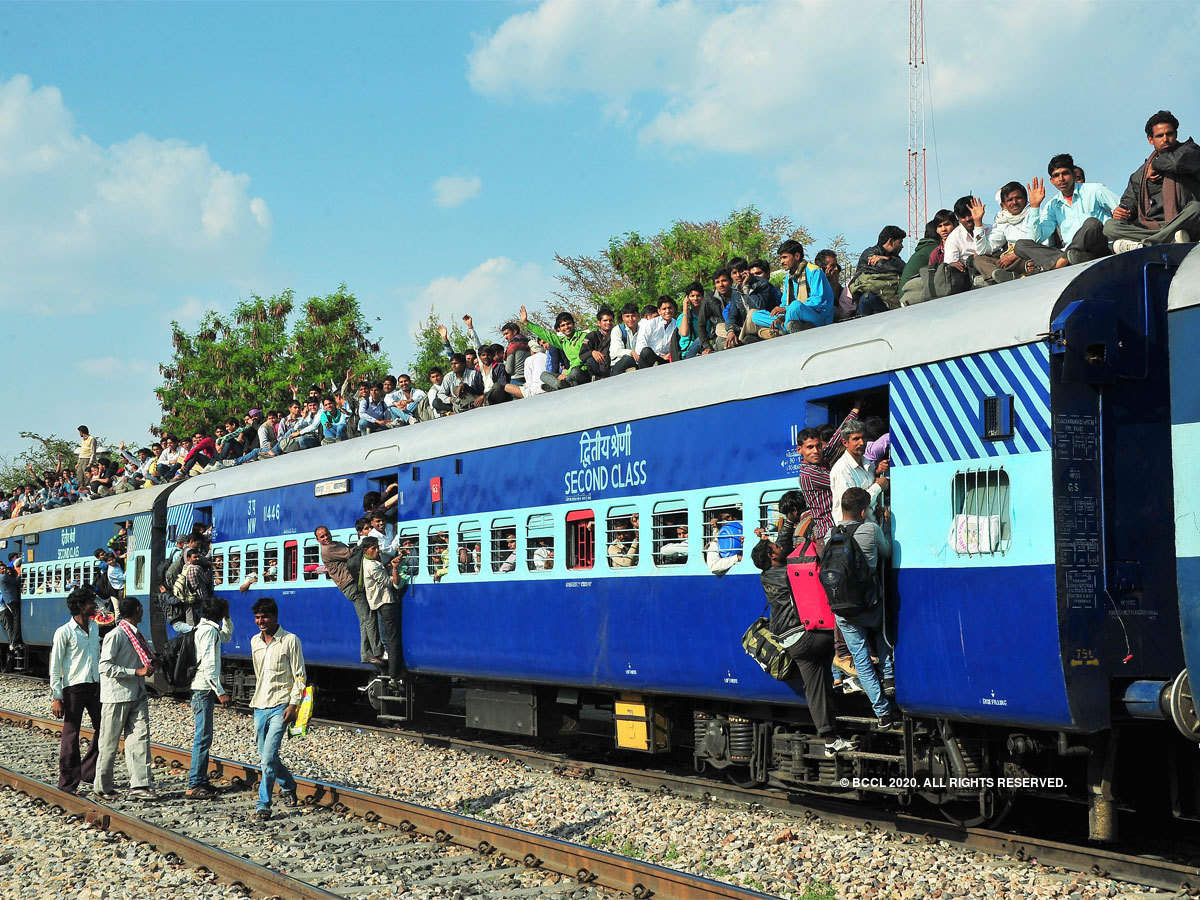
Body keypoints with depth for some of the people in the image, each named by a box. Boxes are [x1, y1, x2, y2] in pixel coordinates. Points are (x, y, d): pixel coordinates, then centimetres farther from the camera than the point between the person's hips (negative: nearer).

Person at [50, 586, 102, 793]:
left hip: (95, 685, 7)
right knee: (70, 736, -1)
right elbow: (55, 667, -8)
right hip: (73, 688, -7)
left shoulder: (94, 627, 12)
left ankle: (87, 776, 21)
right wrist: (56, 697, -12)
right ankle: (68, 784, 6)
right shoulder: (64, 633, -9)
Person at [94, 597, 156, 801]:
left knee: (140, 738, -2)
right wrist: (137, 672, -20)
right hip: (117, 697, -8)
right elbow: (105, 667, -19)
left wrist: (149, 666, 7)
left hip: (137, 695, 8)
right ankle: (103, 788, 13)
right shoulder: (115, 635, -13)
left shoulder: (135, 634, 15)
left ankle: (140, 784, -4)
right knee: (109, 744, 3)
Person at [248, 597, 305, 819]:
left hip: (280, 707, -6)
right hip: (259, 707, 6)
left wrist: (294, 705, -13)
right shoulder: (255, 641, 11)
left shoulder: (290, 640, -6)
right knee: (265, 756, 12)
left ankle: (264, 804, -11)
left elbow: (300, 676, -6)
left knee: (269, 756, -15)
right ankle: (288, 786, 36)